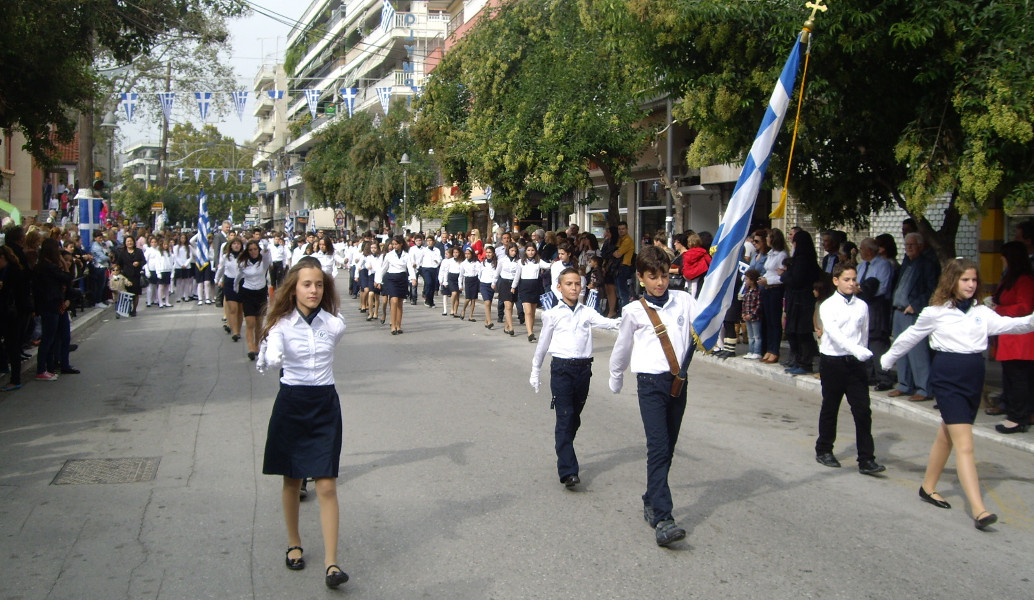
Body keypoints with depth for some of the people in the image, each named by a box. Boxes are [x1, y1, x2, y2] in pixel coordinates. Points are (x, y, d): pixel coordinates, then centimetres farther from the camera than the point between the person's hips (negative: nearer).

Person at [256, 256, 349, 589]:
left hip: (325, 404, 0)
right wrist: (273, 358, -43)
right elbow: (268, 360, -26)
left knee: (327, 486, -5)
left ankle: (331, 563, -3)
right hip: (290, 403, 0)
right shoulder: (281, 324, -9)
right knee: (291, 481, 14)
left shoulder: (334, 324, -5)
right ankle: (294, 544, 35)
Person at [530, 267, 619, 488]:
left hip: (583, 368, 3)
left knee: (574, 418, 13)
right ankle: (568, 471, -12)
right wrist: (535, 372, 16)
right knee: (564, 418, -9)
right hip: (561, 368, -3)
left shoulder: (587, 312, 8)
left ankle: (565, 455, 32)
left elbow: (605, 322, -10)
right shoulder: (553, 314, 3)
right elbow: (543, 344, 11)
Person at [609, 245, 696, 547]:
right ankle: (663, 519, -19)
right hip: (651, 383, -4)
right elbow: (622, 347, 16)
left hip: (678, 381, 4)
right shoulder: (634, 311, 2)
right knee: (658, 448, -14)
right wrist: (615, 376, 27)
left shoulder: (683, 301, 8)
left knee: (667, 448, 11)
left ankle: (651, 503, 27)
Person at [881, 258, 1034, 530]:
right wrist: (886, 360, 17)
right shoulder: (936, 312, -4)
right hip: (947, 376, -5)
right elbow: (910, 337, 8)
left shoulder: (981, 312, 7)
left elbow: (1007, 324, -10)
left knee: (947, 436, 18)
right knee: (965, 445, -12)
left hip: (974, 375, 5)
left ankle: (928, 487, 37)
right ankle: (979, 510, -16)